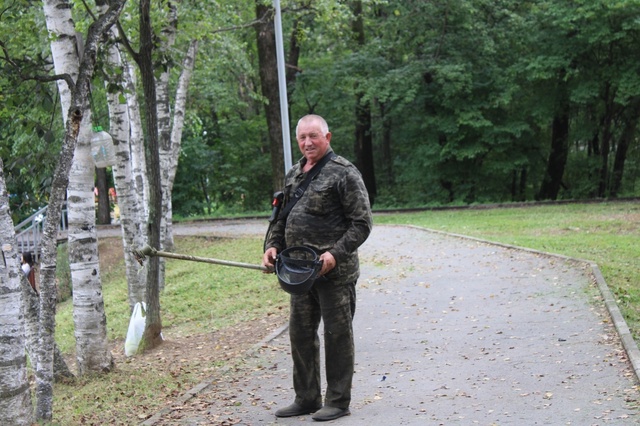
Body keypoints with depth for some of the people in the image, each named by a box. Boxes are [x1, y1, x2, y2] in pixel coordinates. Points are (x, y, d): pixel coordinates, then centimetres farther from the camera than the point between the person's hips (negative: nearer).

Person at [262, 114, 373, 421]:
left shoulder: (343, 173, -8)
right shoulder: (293, 175, 14)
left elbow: (361, 223, -11)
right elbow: (282, 217, 23)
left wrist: (335, 253, -20)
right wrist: (272, 245, 6)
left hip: (335, 271, -7)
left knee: (337, 335, 2)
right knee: (300, 334, 13)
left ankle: (338, 401, 13)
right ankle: (306, 399, 25)